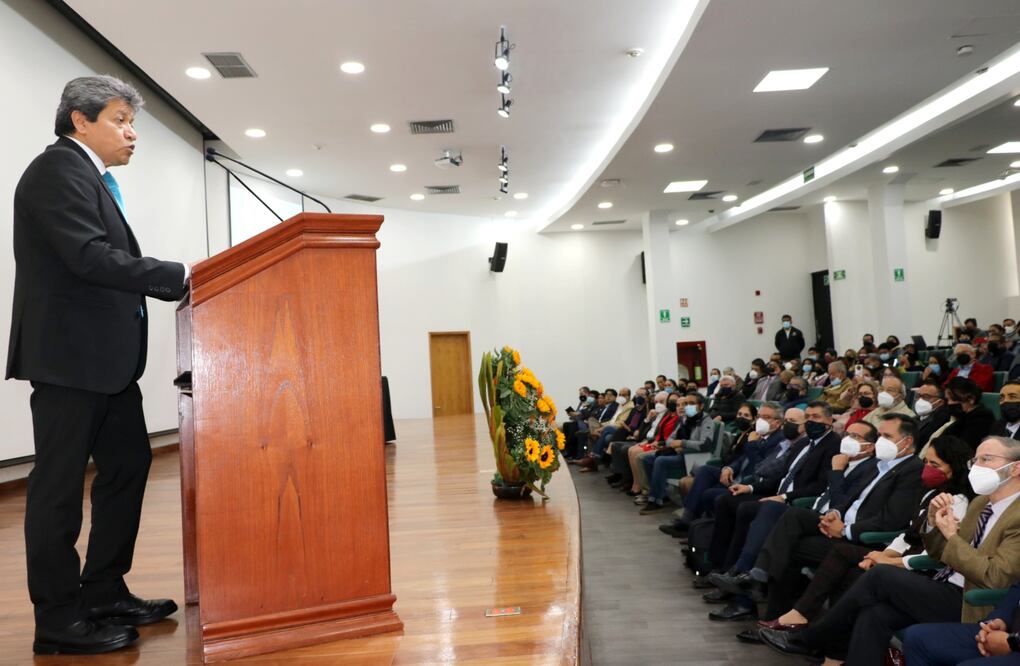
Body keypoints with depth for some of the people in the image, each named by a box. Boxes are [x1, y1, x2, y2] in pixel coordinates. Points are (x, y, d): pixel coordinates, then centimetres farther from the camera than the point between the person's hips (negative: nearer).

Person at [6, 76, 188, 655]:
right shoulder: (59, 170, -10)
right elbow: (90, 257, -22)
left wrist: (176, 285, 6)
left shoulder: (95, 178, 20)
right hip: (69, 354, -10)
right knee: (61, 482, -2)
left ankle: (105, 594, 25)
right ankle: (59, 620, 10)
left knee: (127, 466, 14)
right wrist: (180, 276, -22)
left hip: (107, 357, 10)